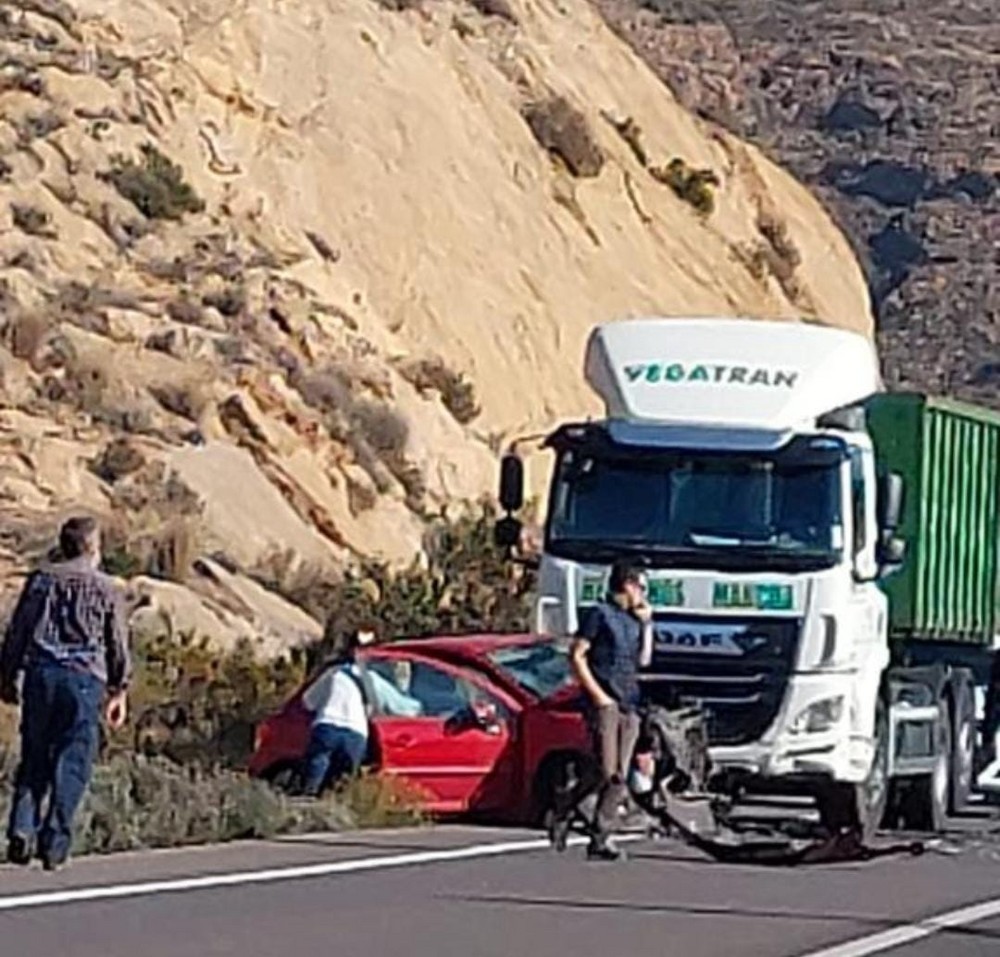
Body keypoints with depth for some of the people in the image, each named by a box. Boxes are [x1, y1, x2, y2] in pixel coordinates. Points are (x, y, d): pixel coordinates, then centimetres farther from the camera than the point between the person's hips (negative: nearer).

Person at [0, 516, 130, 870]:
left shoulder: (41, 579, 9)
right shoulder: (106, 589, 5)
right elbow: (118, 646, 8)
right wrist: (119, 692, 16)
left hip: (41, 672, 2)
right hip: (85, 677, -2)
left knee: (34, 758, 10)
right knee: (72, 763, 1)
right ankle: (54, 843, -5)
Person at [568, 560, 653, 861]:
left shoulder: (633, 619, 20)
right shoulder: (600, 614, -1)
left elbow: (644, 659, 18)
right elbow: (577, 655, -6)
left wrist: (646, 624, 11)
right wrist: (597, 694, -12)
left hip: (629, 705, 7)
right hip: (605, 704, -7)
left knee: (619, 777, 2)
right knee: (606, 773, -12)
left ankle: (601, 836, 3)